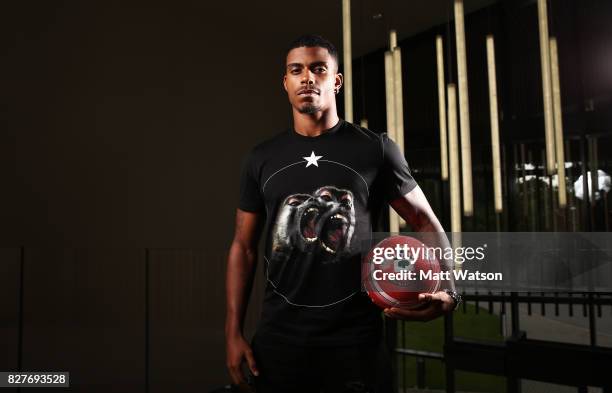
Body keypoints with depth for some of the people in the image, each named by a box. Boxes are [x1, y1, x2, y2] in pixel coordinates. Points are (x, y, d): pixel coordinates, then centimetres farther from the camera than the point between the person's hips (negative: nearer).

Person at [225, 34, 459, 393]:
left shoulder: (376, 149, -3)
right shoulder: (262, 159, 5)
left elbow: (426, 221, 2)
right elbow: (244, 246, 8)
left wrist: (446, 288, -17)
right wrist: (234, 332, 2)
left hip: (356, 336, -2)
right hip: (280, 336, 2)